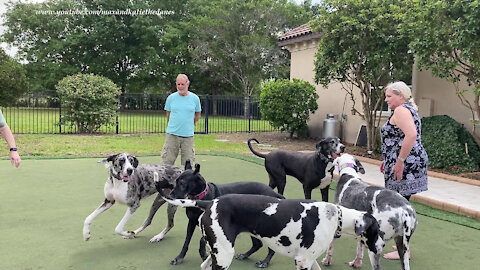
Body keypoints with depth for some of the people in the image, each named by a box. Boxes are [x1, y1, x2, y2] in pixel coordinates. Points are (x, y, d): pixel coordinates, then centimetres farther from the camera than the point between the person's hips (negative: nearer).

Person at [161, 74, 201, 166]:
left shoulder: (195, 98, 1)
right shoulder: (171, 98, 2)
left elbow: (197, 115, 14)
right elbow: (168, 114, 14)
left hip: (188, 135, 0)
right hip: (172, 134, 0)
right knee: (167, 161, 2)